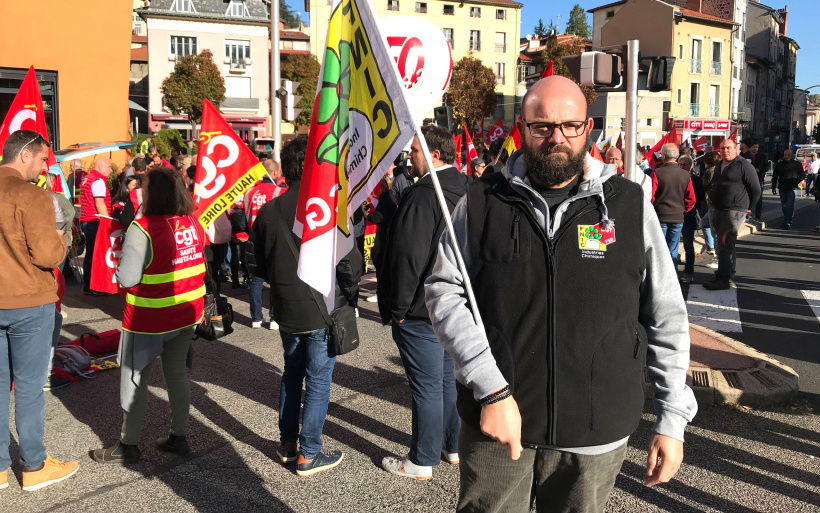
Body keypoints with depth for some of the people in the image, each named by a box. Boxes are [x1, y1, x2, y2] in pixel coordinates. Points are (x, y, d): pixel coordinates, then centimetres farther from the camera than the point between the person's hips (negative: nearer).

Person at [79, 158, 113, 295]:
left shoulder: (86, 179, 18)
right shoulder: (98, 181, -13)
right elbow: (99, 203, -20)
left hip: (85, 221, 10)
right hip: (96, 222, -10)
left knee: (90, 253, 12)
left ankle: (87, 286, 15)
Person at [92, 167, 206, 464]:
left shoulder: (142, 228, -20)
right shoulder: (193, 224, -2)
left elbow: (126, 277, -20)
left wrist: (121, 267, -1)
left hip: (149, 319, -6)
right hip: (187, 315, 6)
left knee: (135, 379, 9)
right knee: (177, 374, 17)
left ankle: (128, 446, 21)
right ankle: (179, 437, 27)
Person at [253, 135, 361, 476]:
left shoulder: (268, 211, -2)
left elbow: (261, 260, 8)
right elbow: (350, 262, -18)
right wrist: (348, 294, 1)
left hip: (286, 310, 6)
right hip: (323, 310, -5)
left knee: (292, 373, 21)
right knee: (319, 381, 7)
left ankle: (287, 444, 31)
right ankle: (309, 455, 16)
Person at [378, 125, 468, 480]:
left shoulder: (422, 196, -20)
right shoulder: (466, 191, 8)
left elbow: (408, 258, -24)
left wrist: (397, 308, -14)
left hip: (422, 309, -9)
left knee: (427, 386, 1)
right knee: (446, 378, 20)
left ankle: (422, 462, 15)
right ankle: (452, 446, 33)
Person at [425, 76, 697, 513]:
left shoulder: (630, 206, 0)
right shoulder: (482, 203, -1)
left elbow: (666, 317, 4)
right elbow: (444, 292, -6)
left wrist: (673, 418, 3)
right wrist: (492, 390, -15)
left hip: (596, 435, 1)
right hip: (495, 424, 0)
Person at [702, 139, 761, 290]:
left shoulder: (743, 165, -9)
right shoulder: (719, 166, 16)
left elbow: (755, 190, -8)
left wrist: (747, 207, 0)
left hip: (734, 211, -8)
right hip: (718, 210, 8)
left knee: (725, 244, -12)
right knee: (723, 244, 13)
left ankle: (724, 279, -10)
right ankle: (728, 272, 24)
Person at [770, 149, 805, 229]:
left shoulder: (797, 164, 1)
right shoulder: (779, 164, 8)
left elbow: (802, 175, 7)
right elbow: (774, 176, 13)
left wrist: (796, 182, -8)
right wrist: (773, 187, 9)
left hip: (792, 189, -3)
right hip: (782, 189, 3)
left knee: (790, 206, -10)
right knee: (784, 206, 11)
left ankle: (788, 223, -11)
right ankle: (786, 221, 24)